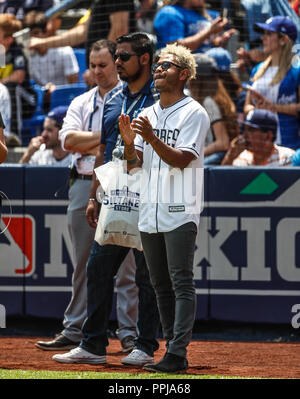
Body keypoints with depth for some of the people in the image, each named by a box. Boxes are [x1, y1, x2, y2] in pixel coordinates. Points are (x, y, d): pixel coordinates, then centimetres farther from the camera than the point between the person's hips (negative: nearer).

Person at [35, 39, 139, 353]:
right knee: (82, 265, 8)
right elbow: (68, 139, 0)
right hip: (83, 185, 4)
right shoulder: (80, 103, 17)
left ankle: (129, 333, -2)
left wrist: (86, 144, -11)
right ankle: (74, 331, 12)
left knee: (125, 264, -6)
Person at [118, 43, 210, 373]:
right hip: (150, 212, 7)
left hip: (180, 212, -7)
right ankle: (173, 351, 13)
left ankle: (177, 354, -16)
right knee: (160, 284, 8)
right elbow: (134, 163, 11)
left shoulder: (194, 113, -4)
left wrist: (151, 138, -26)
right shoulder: (147, 115, 16)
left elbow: (182, 159, -14)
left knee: (181, 283, -10)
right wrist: (129, 144, -10)